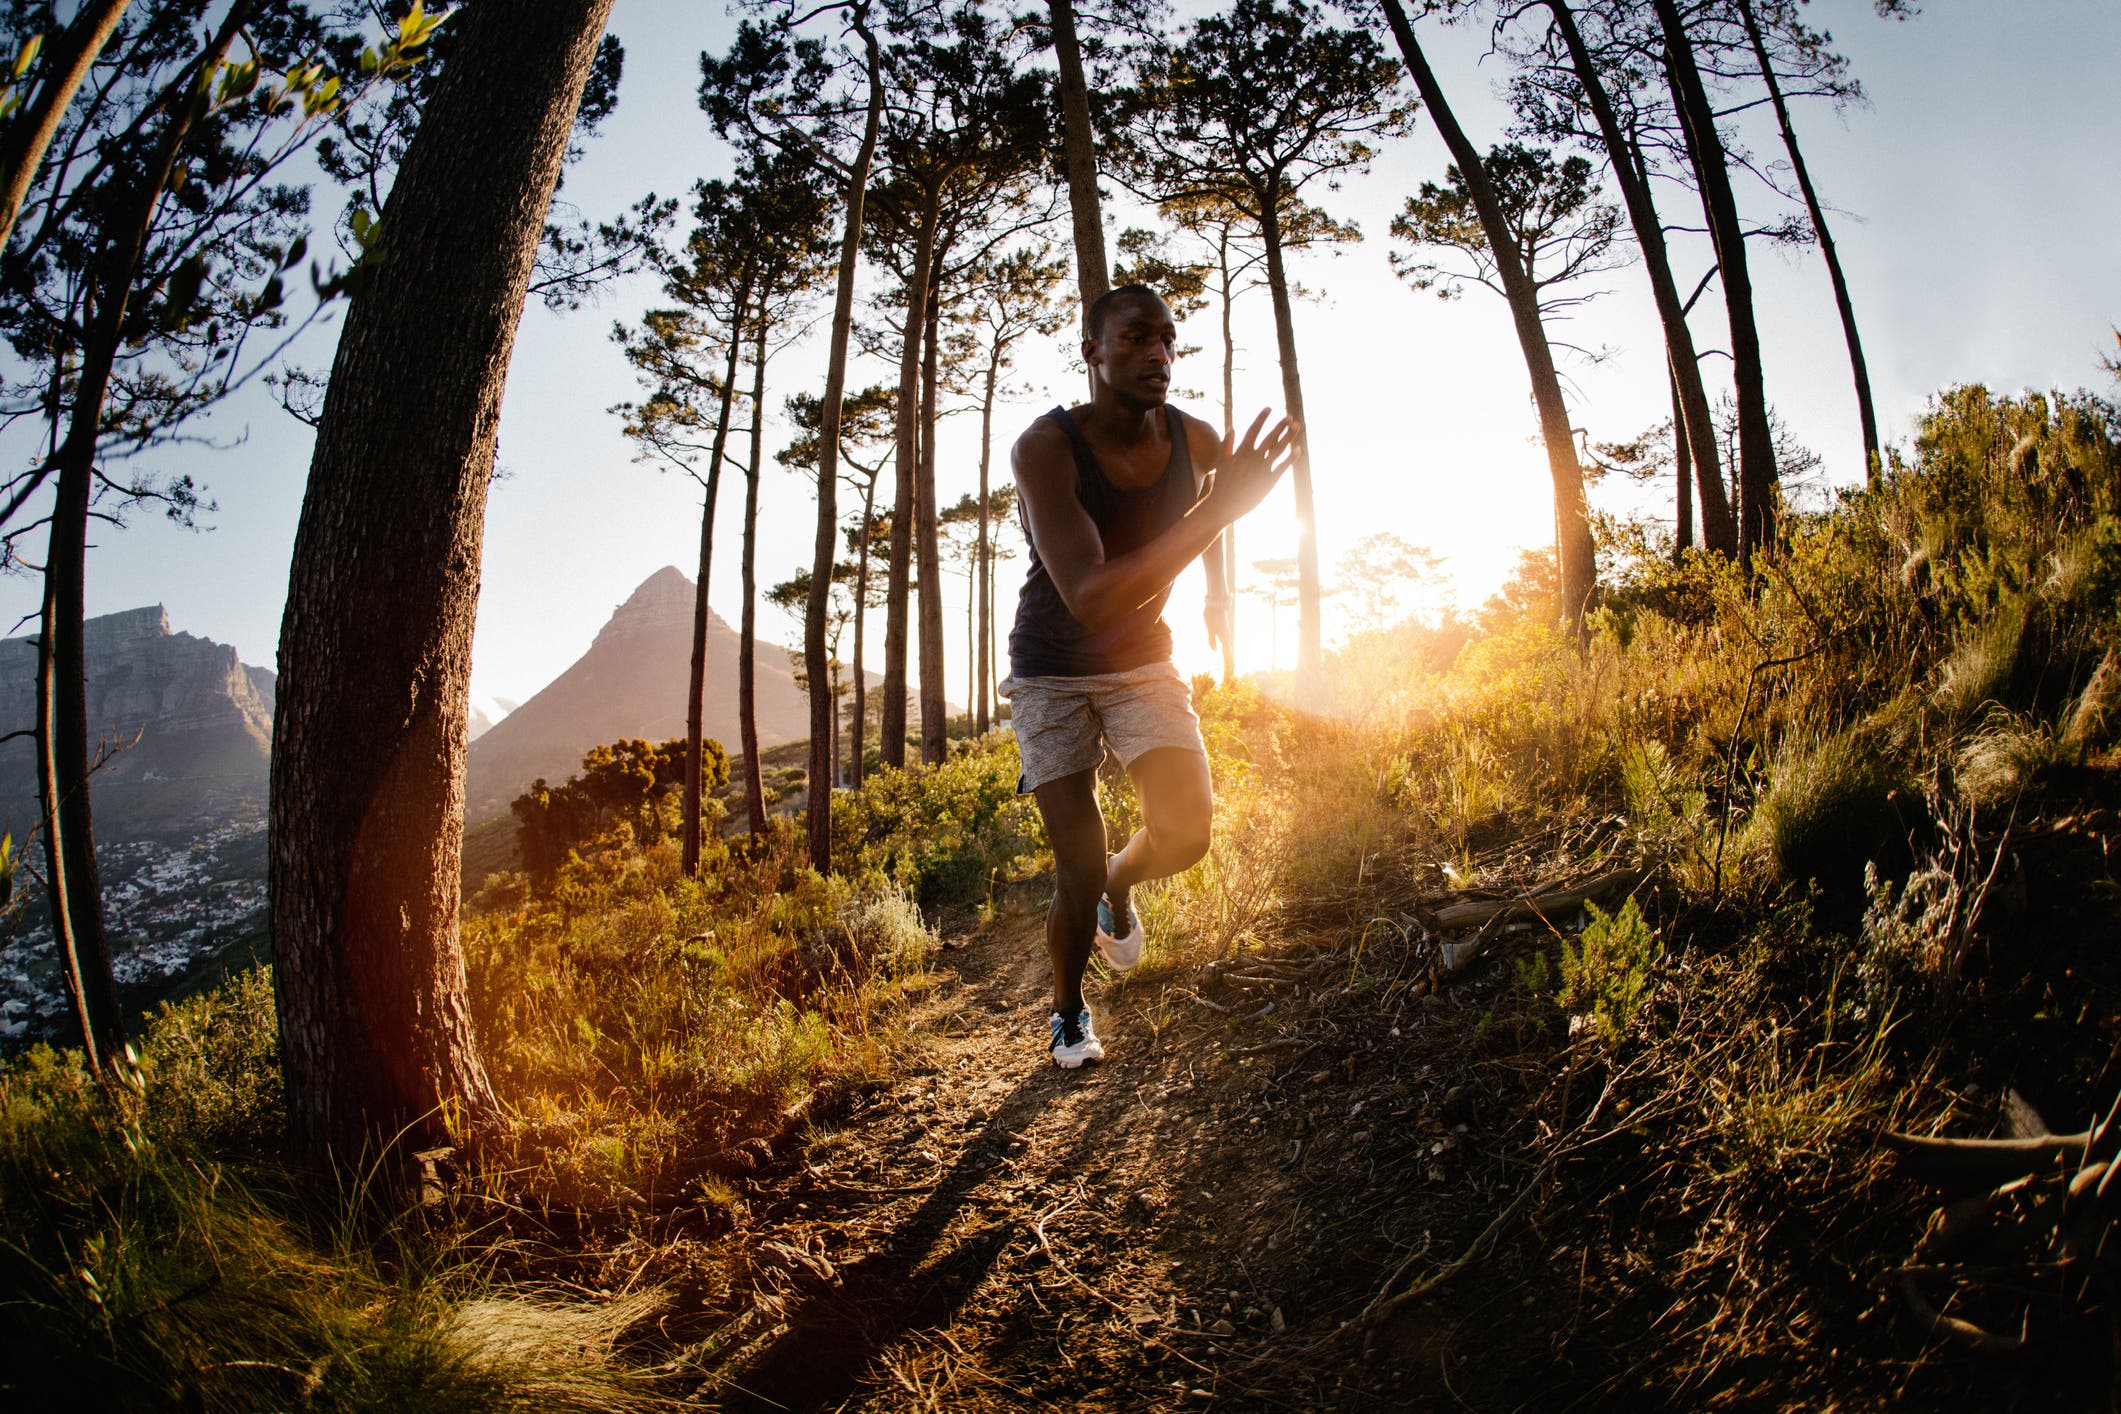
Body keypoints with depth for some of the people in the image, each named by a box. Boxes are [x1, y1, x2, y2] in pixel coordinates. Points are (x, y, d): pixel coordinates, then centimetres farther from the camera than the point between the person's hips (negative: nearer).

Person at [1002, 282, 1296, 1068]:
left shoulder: (1195, 441, -12)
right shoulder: (1044, 449, -28)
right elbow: (1091, 599, -41)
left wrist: (1219, 590, 16)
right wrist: (1219, 510, -44)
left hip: (1144, 664, 4)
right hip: (1052, 674, -3)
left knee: (1184, 833, -14)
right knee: (1078, 874, -6)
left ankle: (1119, 887, 24)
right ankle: (1067, 1012, 24)